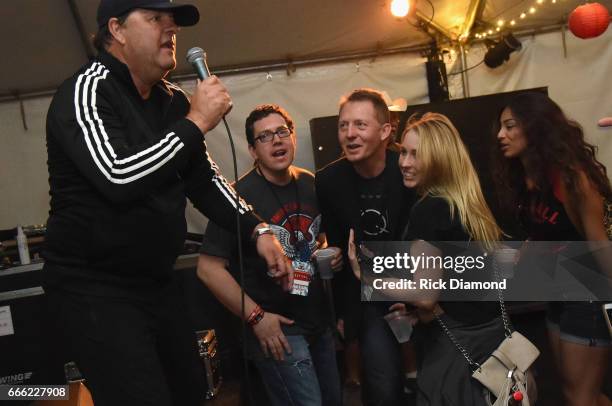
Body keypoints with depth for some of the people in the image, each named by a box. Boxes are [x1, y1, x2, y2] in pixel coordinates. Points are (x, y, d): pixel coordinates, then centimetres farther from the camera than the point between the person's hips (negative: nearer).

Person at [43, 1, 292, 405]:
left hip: (156, 282, 8)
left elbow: (204, 177, 12)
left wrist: (257, 229, -1)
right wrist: (196, 122, -21)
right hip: (94, 288, -7)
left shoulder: (173, 101, 8)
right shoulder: (87, 89, -14)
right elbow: (119, 178, -30)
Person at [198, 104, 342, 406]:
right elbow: (209, 269, -20)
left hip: (320, 320, 7)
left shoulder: (311, 184, 3)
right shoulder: (240, 196, -19)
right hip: (277, 326, -7)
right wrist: (255, 317, -19)